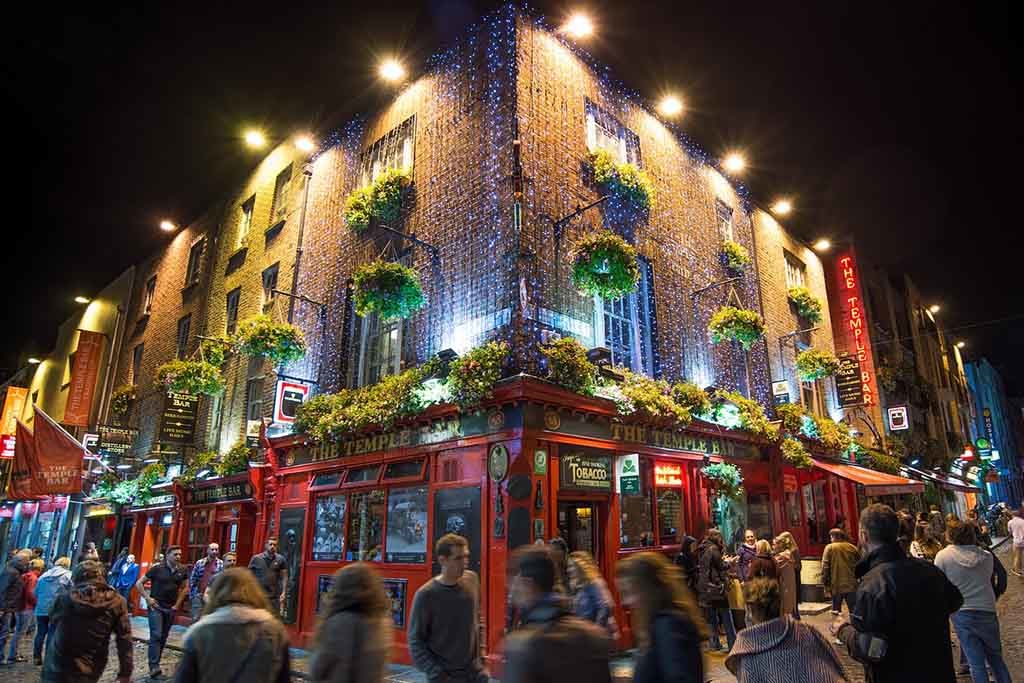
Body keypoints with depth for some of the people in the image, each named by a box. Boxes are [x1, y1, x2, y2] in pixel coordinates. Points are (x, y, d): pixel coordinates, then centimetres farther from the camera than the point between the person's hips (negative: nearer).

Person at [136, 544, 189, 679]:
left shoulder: (182, 571, 1)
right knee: (156, 635, -11)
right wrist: (148, 598, -9)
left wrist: (178, 603, 6)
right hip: (156, 606, -4)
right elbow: (139, 583, -3)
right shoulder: (157, 569, -10)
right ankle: (154, 668, -8)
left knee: (163, 637, 11)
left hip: (170, 608, 4)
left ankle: (155, 663, 25)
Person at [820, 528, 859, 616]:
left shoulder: (830, 548, -4)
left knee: (836, 610, 9)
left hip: (836, 586, -2)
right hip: (852, 586, 2)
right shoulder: (853, 548, 4)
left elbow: (825, 567, -8)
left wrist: (826, 585, -3)